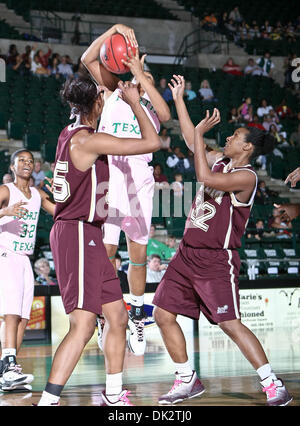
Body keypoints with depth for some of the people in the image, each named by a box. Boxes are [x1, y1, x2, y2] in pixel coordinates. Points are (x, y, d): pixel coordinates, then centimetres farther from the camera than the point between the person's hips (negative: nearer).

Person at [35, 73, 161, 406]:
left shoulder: (69, 134, 11)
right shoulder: (88, 140, -16)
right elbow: (152, 143, -16)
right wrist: (134, 102, -4)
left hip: (88, 236, 10)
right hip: (77, 233, -10)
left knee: (117, 316, 14)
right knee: (83, 325, -16)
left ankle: (113, 396, 22)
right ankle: (47, 402, -18)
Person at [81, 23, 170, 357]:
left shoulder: (150, 101, 10)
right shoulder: (112, 91, 10)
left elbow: (165, 114, -14)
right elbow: (87, 59, -4)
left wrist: (140, 74, -18)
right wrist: (115, 30, -15)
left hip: (139, 181, 1)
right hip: (107, 176, -1)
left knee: (138, 255, 5)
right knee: (105, 251, -4)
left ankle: (137, 317, 18)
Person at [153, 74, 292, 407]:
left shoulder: (246, 176, -14)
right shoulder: (219, 161, 10)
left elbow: (204, 177, -27)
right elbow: (191, 141, 21)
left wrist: (200, 133, -19)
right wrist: (178, 99, 19)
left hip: (216, 260, -8)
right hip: (187, 254, 8)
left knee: (230, 324, -13)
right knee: (163, 315, 5)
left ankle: (274, 387, -7)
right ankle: (187, 381, 17)